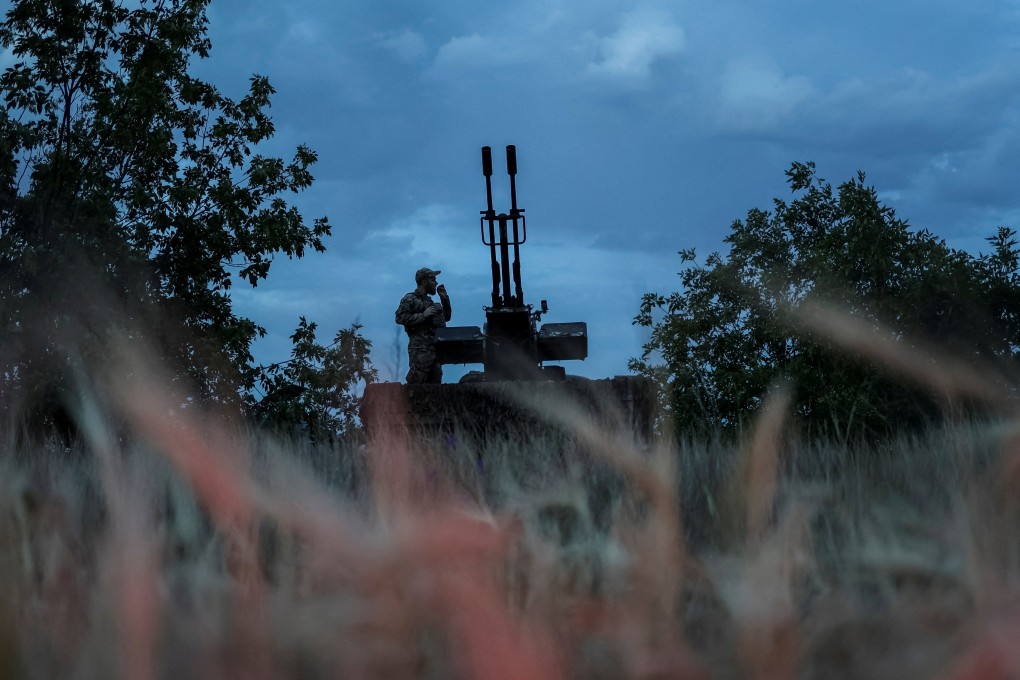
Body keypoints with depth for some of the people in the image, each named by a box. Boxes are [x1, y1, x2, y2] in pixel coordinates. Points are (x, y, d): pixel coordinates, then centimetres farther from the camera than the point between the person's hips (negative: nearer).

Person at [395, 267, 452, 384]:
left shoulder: (430, 301, 25)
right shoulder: (410, 299, 2)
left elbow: (447, 317, 32)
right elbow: (400, 317, -11)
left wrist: (444, 299, 20)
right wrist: (423, 315, -14)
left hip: (435, 348, 8)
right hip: (420, 348, -8)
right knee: (416, 383, -16)